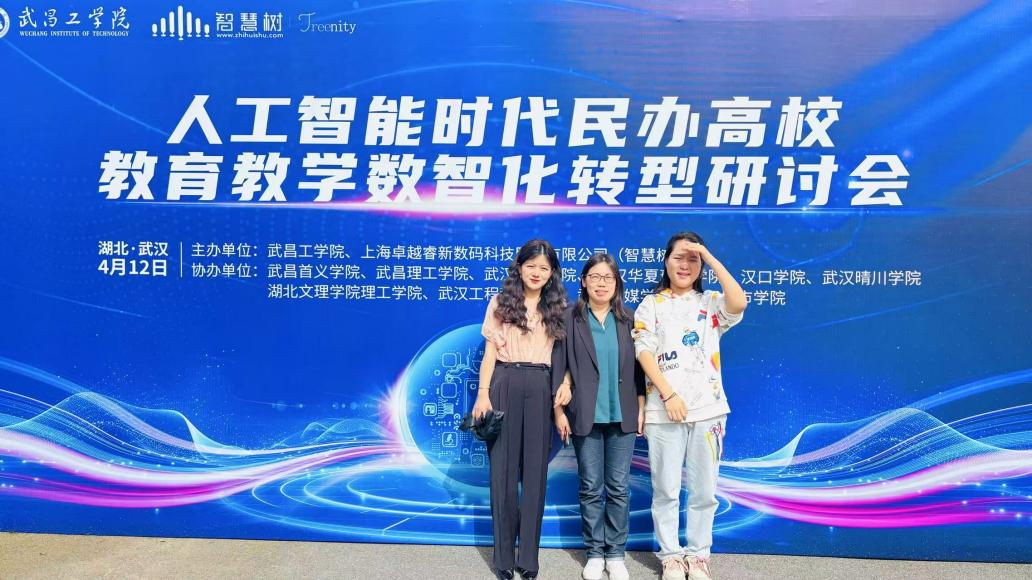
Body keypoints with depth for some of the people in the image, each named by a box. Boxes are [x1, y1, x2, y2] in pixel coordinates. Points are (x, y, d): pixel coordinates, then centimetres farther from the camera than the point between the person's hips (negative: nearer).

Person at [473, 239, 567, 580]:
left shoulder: (558, 309, 10)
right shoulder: (501, 303, 7)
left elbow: (565, 354, 8)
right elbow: (490, 351, 3)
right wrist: (483, 393, -5)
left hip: (541, 389, 1)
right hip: (505, 385, -1)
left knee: (535, 469, 4)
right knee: (503, 467, 3)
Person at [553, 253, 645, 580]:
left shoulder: (628, 319, 6)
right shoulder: (570, 318, 0)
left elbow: (637, 366, 8)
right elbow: (559, 366, -1)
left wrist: (641, 408, 4)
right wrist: (559, 410, -3)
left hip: (622, 415, 2)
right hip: (585, 415, -1)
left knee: (619, 488, 7)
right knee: (590, 487, 6)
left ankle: (615, 553, 21)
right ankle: (594, 553, 21)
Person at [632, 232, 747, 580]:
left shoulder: (711, 302, 9)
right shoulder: (651, 305, 5)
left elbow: (739, 304, -14)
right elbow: (644, 353, -4)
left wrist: (711, 258, -10)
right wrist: (669, 395, -15)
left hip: (708, 408, 1)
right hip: (664, 410, -1)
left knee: (703, 490, 8)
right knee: (666, 489, 5)